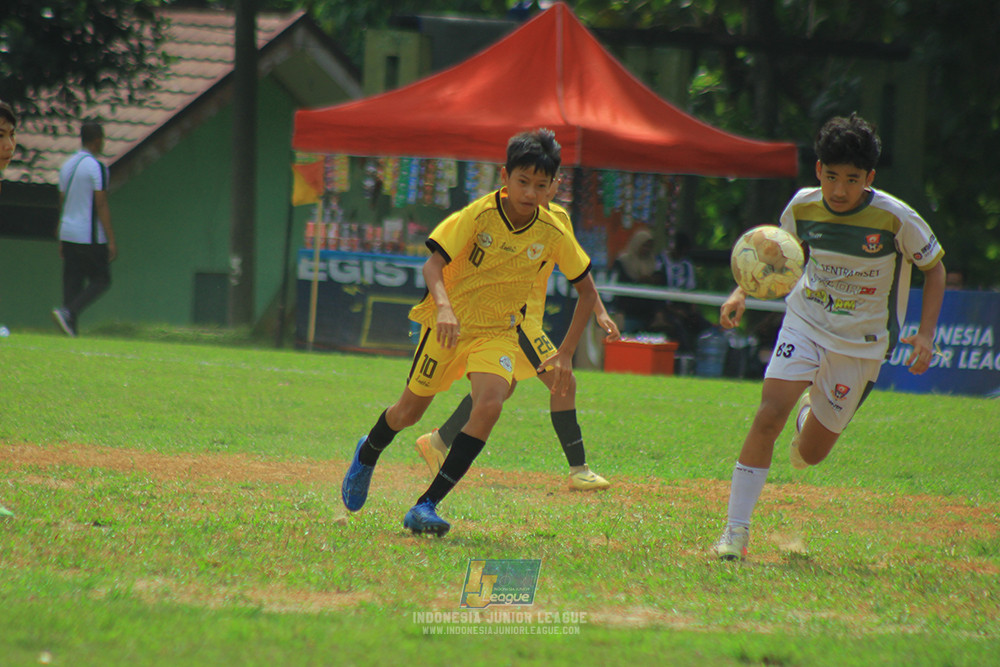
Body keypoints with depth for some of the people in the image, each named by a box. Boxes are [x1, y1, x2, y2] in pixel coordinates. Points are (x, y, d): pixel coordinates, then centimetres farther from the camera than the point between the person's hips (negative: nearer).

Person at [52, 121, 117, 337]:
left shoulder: (67, 165, 12)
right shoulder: (96, 167, -11)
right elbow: (101, 205, -15)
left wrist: (61, 241, 21)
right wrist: (111, 241, -13)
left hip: (68, 236, 7)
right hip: (90, 237, -7)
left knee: (72, 283, 7)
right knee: (100, 281, 2)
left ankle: (70, 329, 2)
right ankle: (67, 312, -16)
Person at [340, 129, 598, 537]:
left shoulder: (553, 235, -10)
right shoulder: (479, 215, -19)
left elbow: (587, 292, 1)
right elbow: (433, 264, -23)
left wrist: (565, 354, -6)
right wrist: (444, 306, -43)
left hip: (498, 332, 1)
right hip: (449, 323, -1)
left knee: (489, 406, -25)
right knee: (408, 413, 10)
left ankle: (427, 505, -21)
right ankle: (367, 454, 48)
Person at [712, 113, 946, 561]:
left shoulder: (895, 219, -19)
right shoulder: (803, 207, -10)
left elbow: (933, 267, -3)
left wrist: (925, 334, -12)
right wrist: (743, 292, -6)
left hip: (861, 344, -1)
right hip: (805, 324, 1)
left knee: (811, 453, 6)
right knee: (768, 417, -21)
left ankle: (812, 415, 45)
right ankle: (736, 531, -15)